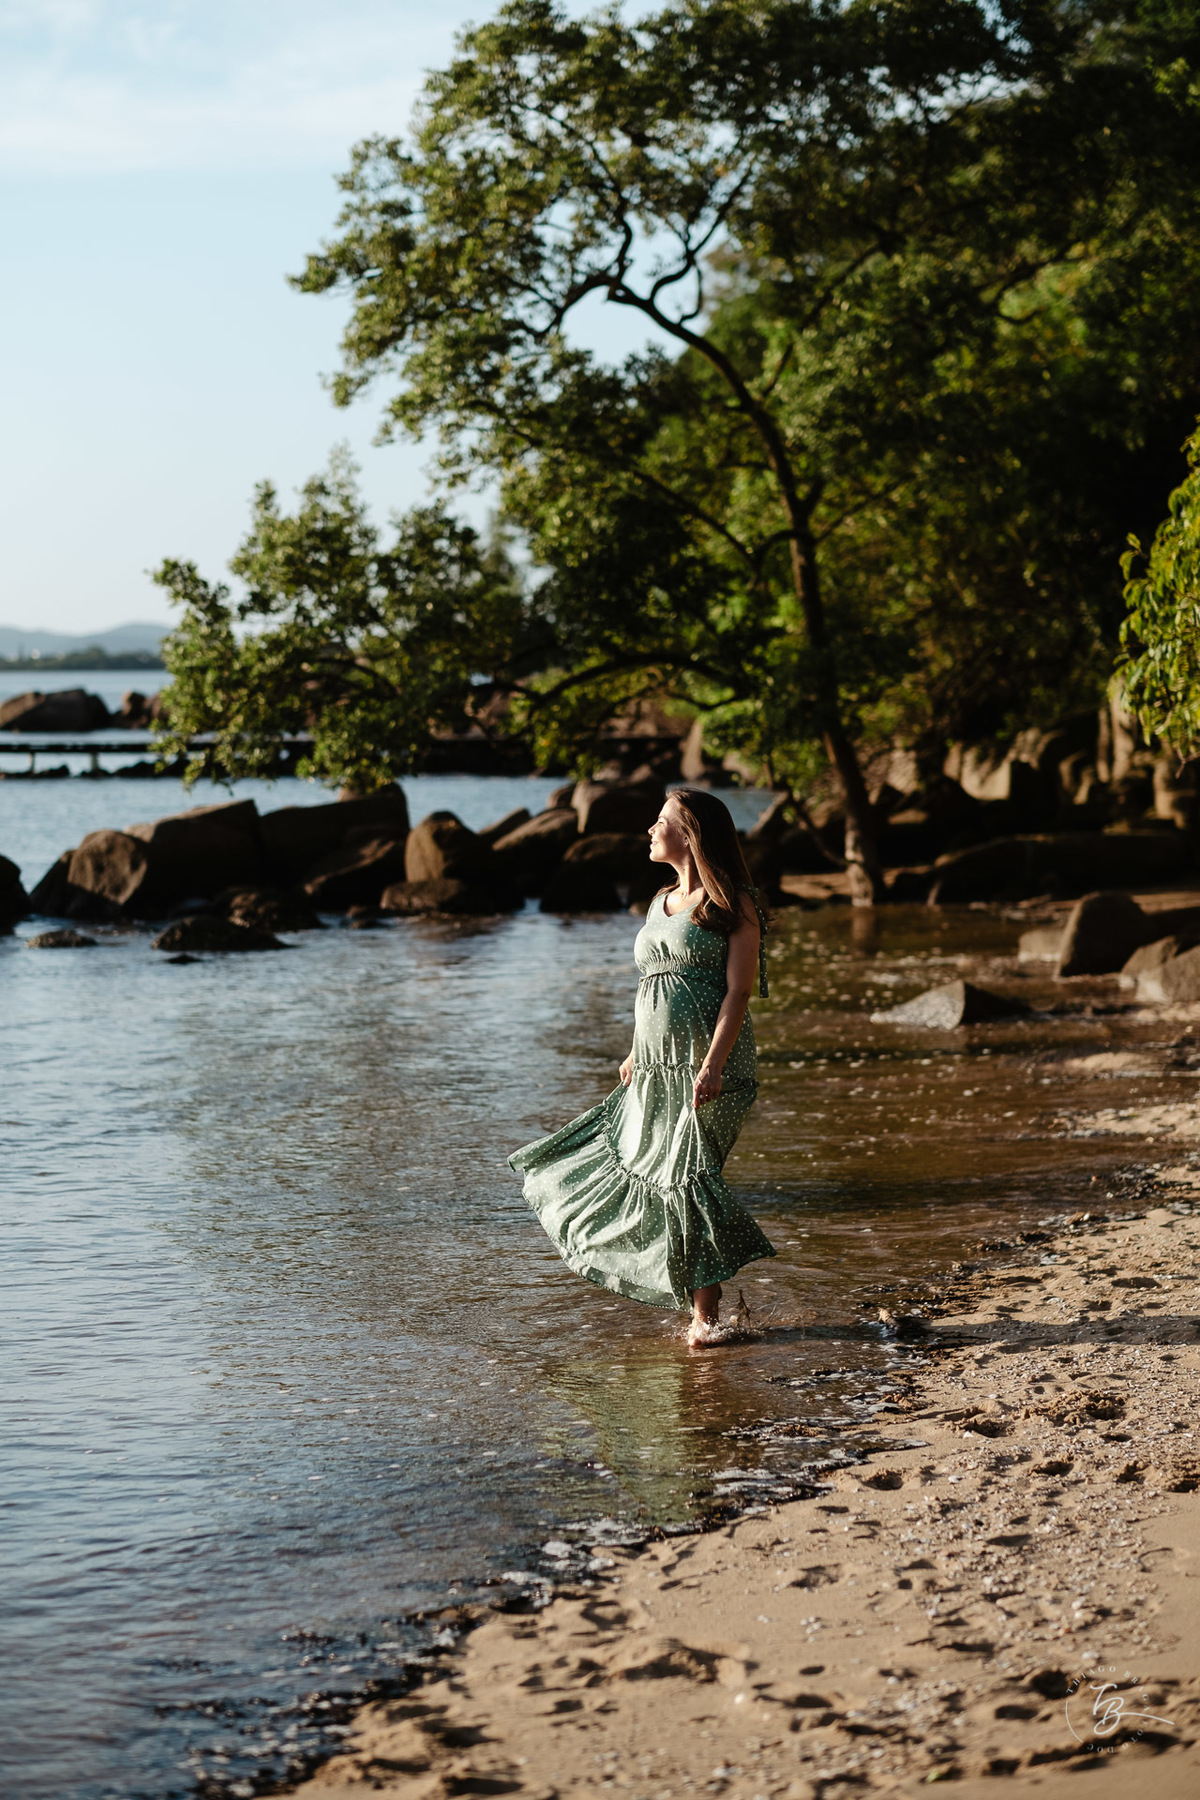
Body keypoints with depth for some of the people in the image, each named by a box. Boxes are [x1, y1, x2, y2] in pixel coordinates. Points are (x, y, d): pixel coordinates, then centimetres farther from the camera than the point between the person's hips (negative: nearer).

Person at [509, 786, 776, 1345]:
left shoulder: (733, 905, -5)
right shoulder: (661, 903, 18)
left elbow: (737, 991, -12)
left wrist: (713, 1063, -22)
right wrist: (638, 1052, 26)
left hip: (706, 1066, -8)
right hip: (657, 1070, 8)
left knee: (689, 1179, -10)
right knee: (639, 1164, 8)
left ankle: (706, 1316, 0)